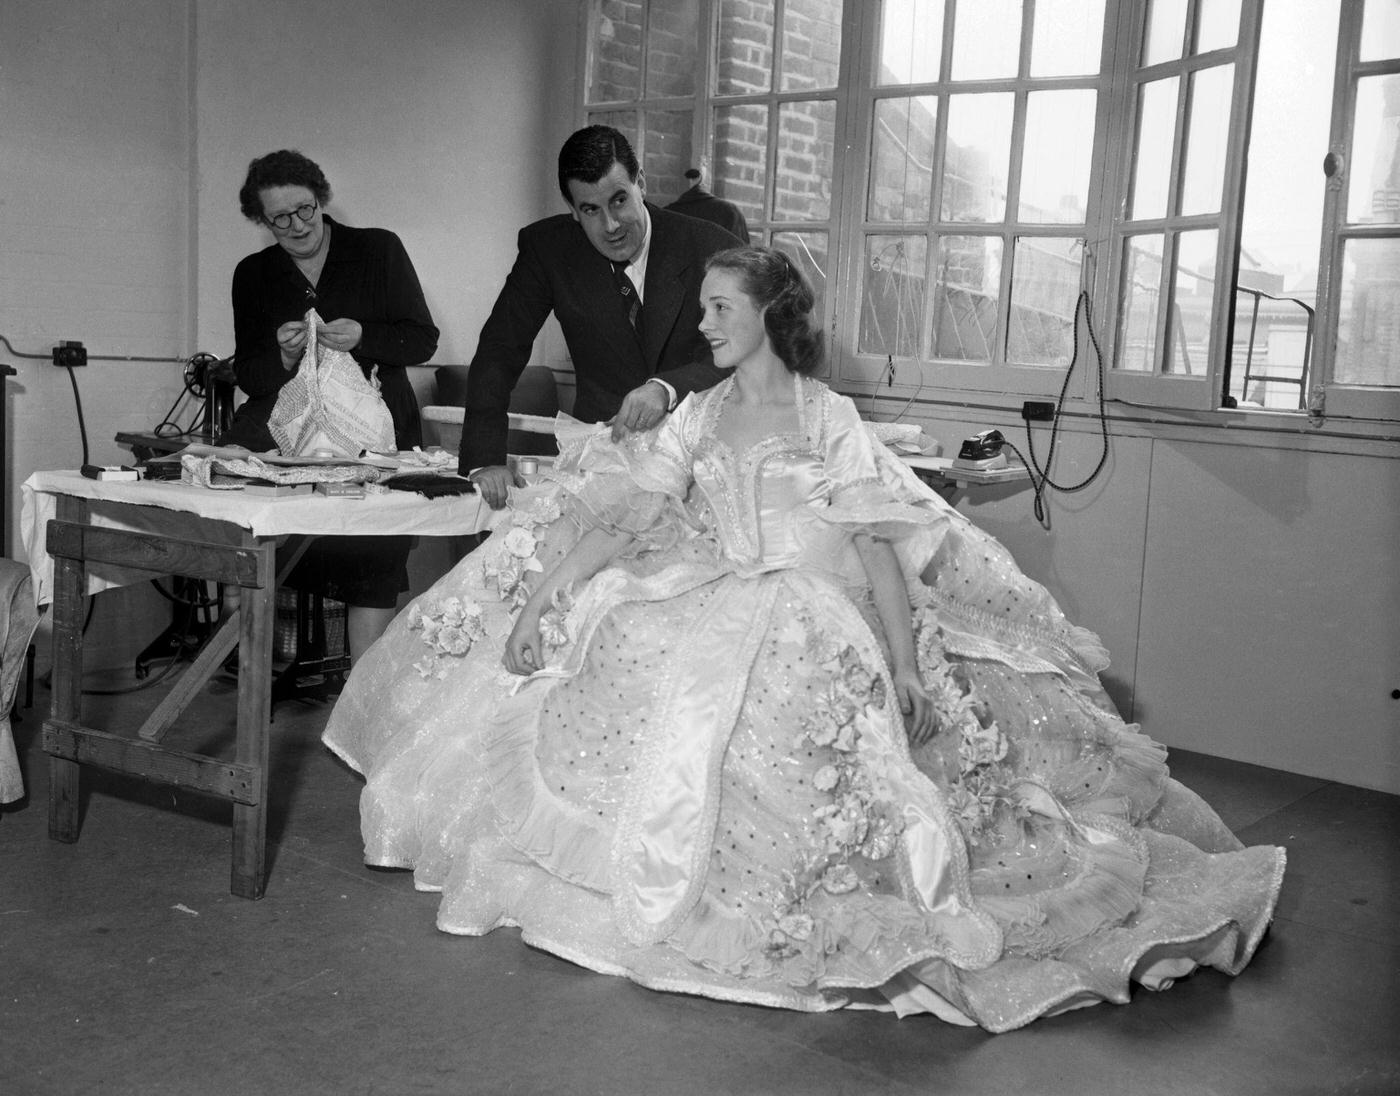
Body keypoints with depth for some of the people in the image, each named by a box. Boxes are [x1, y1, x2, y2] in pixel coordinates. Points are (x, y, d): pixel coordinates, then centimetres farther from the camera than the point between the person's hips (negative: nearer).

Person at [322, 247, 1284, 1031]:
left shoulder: (829, 419, 2)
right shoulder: (700, 416, 15)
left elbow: (878, 548, -7)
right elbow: (625, 518, 6)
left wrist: (906, 667, -19)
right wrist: (541, 595, -6)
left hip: (820, 617, -5)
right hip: (718, 612, 5)